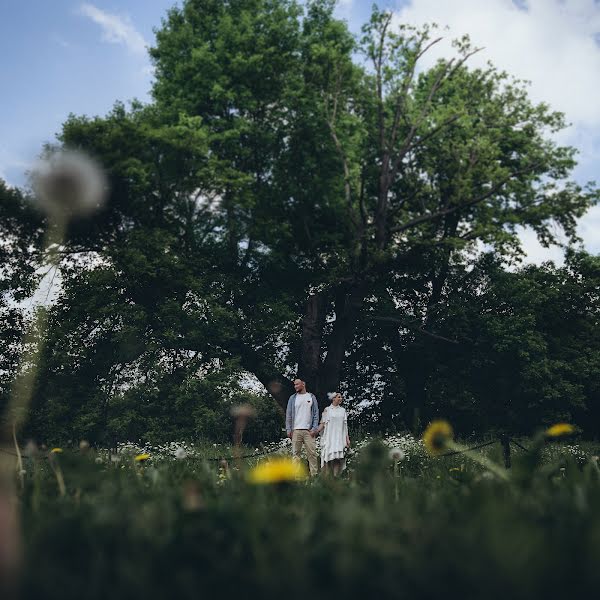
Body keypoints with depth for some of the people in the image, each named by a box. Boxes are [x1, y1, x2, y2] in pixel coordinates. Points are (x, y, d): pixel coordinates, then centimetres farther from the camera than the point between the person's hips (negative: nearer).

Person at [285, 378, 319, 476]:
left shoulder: (312, 397, 9)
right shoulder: (292, 398, 11)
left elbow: (316, 413, 6)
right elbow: (288, 414, 10)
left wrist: (314, 428, -4)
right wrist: (288, 429, 0)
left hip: (309, 430, -1)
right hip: (296, 430, 1)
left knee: (312, 453, -5)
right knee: (295, 453, 0)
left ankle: (314, 475, -2)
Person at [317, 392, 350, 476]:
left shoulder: (342, 410, 13)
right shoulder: (327, 410, 3)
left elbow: (345, 426, 13)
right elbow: (322, 424, 1)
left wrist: (347, 438, 9)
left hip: (339, 438, 3)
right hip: (329, 438, -3)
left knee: (337, 458, -5)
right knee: (328, 457, -6)